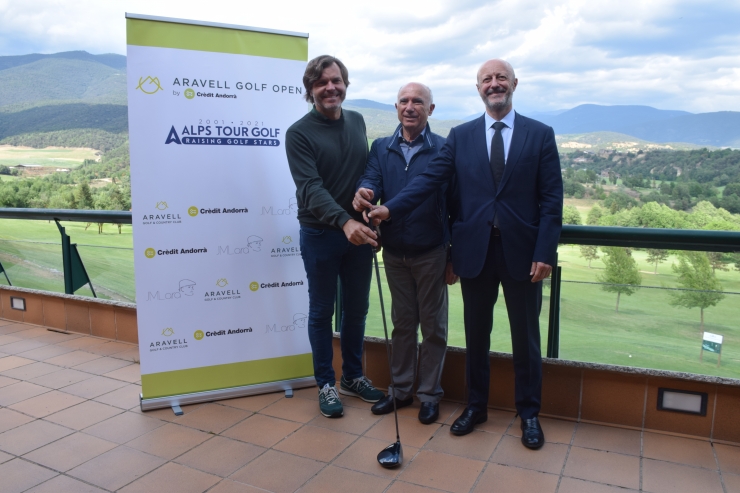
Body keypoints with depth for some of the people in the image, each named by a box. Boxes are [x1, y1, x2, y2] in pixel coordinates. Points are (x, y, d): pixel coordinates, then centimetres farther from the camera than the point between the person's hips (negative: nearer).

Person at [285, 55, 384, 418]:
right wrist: (344, 221, -34)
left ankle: (352, 376, 32)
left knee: (357, 309, 14)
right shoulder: (299, 133, -10)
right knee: (321, 312, 8)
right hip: (321, 234, -5)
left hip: (359, 231, 5)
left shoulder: (357, 122, 7)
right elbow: (311, 187, -21)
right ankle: (326, 384, 24)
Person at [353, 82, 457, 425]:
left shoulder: (444, 149, -5)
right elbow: (371, 181, -8)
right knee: (402, 323, 15)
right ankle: (401, 389, 30)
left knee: (433, 325, 9)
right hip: (394, 252, 3)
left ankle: (429, 393, 25)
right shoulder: (381, 148, 6)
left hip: (431, 253, -3)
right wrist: (363, 194, -34)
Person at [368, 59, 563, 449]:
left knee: (525, 337, 10)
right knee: (476, 335, 13)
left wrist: (545, 253, -10)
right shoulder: (460, 136, 6)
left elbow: (551, 199, -2)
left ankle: (529, 413, 29)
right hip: (475, 250, 1)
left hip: (522, 251, -1)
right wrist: (391, 208, -17)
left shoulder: (540, 135, 2)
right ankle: (475, 406, 31)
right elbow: (430, 179, -3)